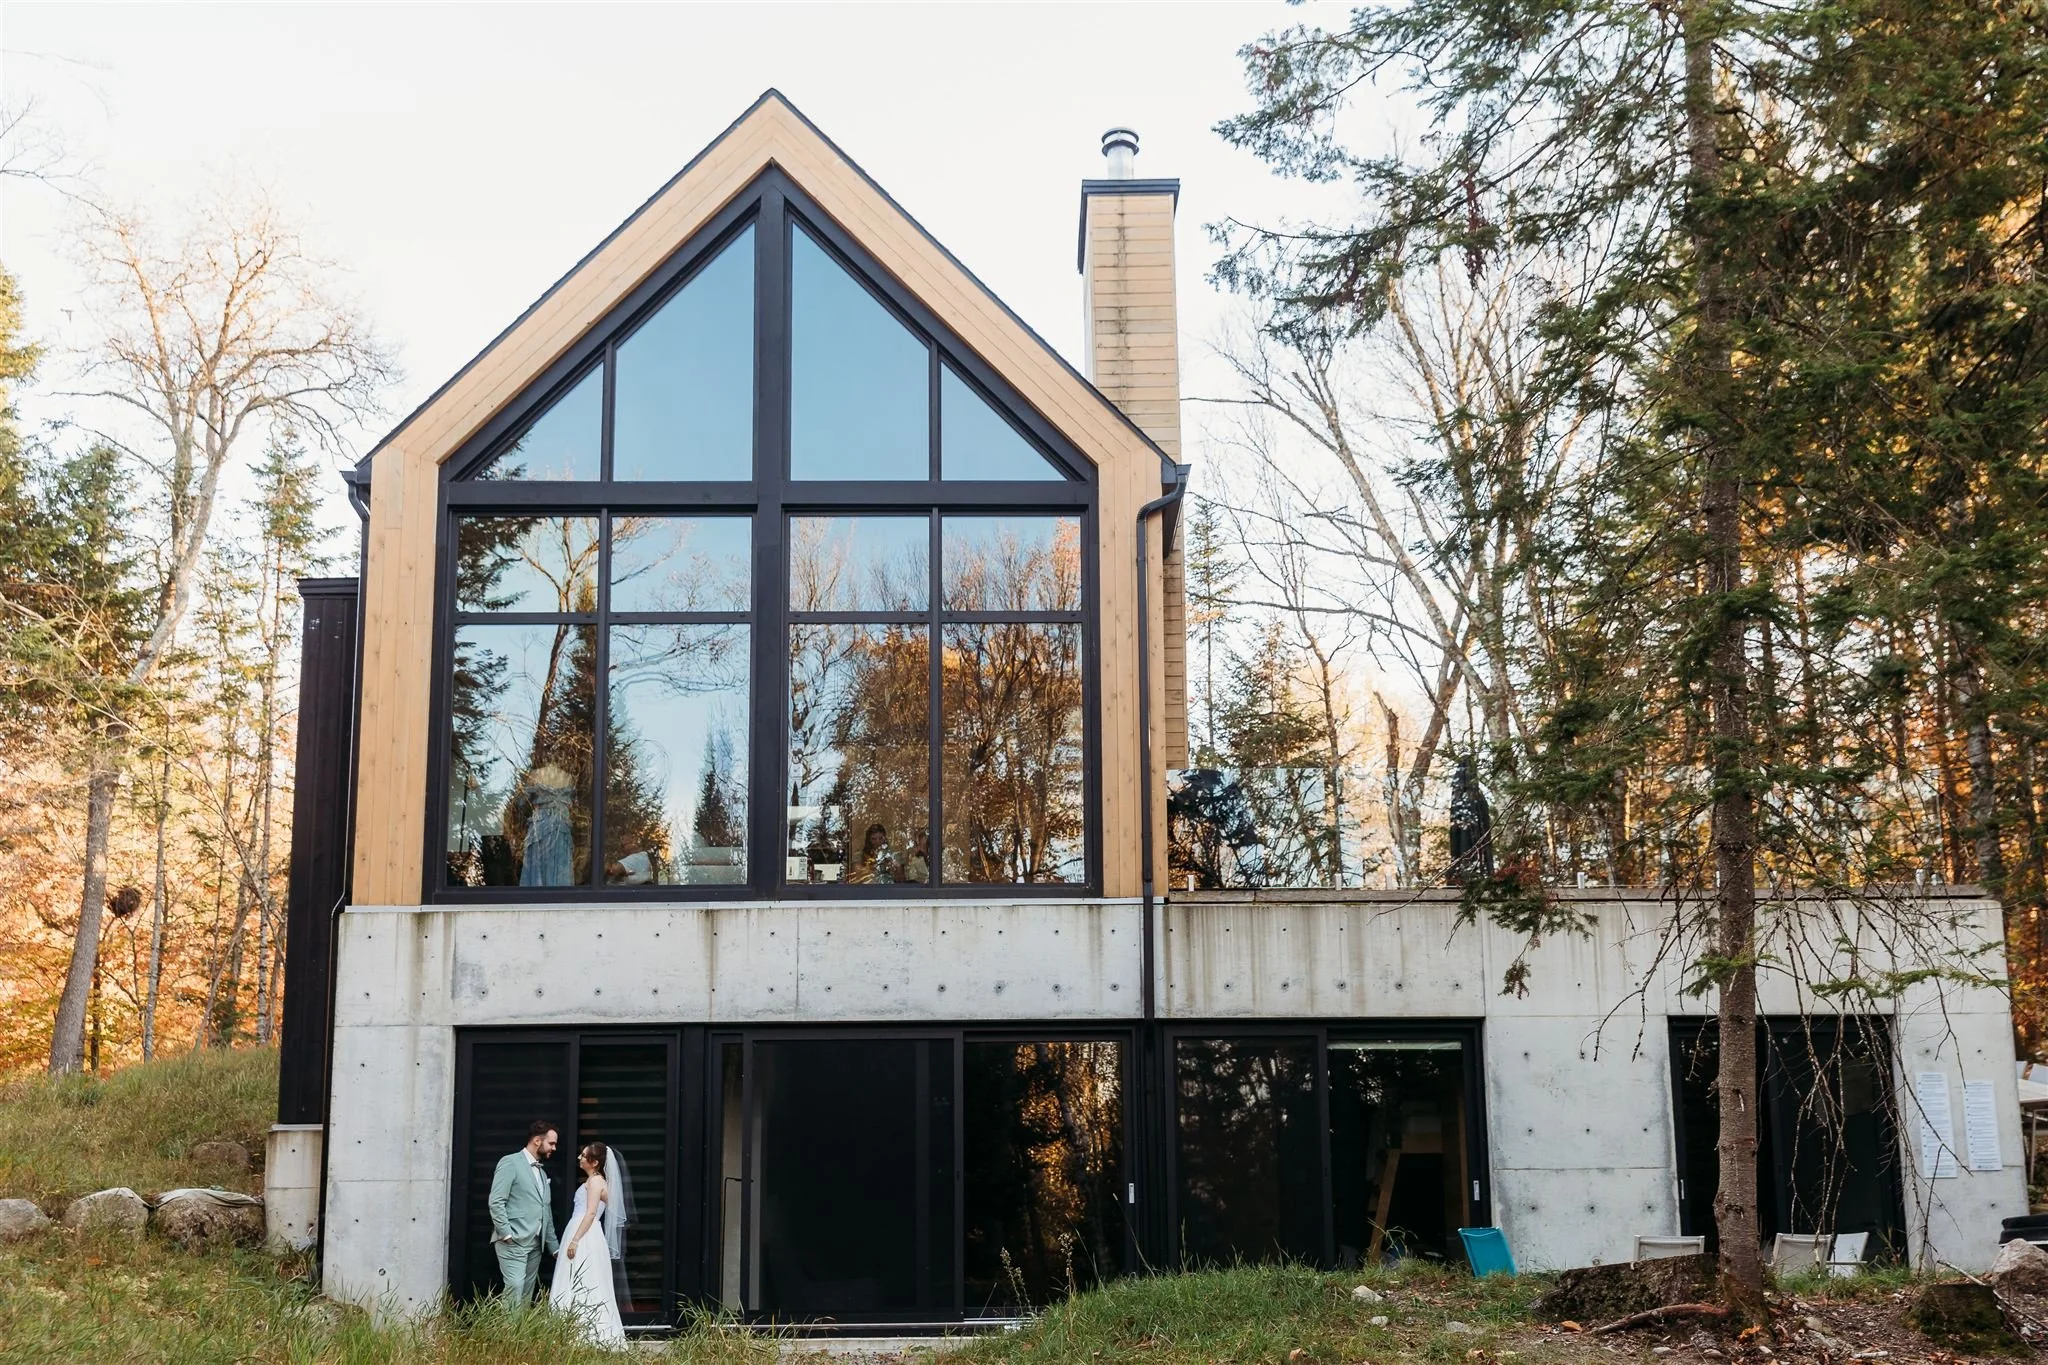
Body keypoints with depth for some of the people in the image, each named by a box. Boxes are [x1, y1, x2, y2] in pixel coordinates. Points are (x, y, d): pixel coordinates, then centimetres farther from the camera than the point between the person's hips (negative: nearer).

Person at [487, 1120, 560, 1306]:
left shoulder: (542, 1172, 21)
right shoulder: (510, 1163, -3)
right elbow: (496, 1202, -11)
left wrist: (554, 1247, 18)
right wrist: (506, 1234, -17)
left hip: (535, 1244, 8)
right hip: (512, 1242, -8)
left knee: (527, 1294, 4)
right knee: (515, 1287, -19)